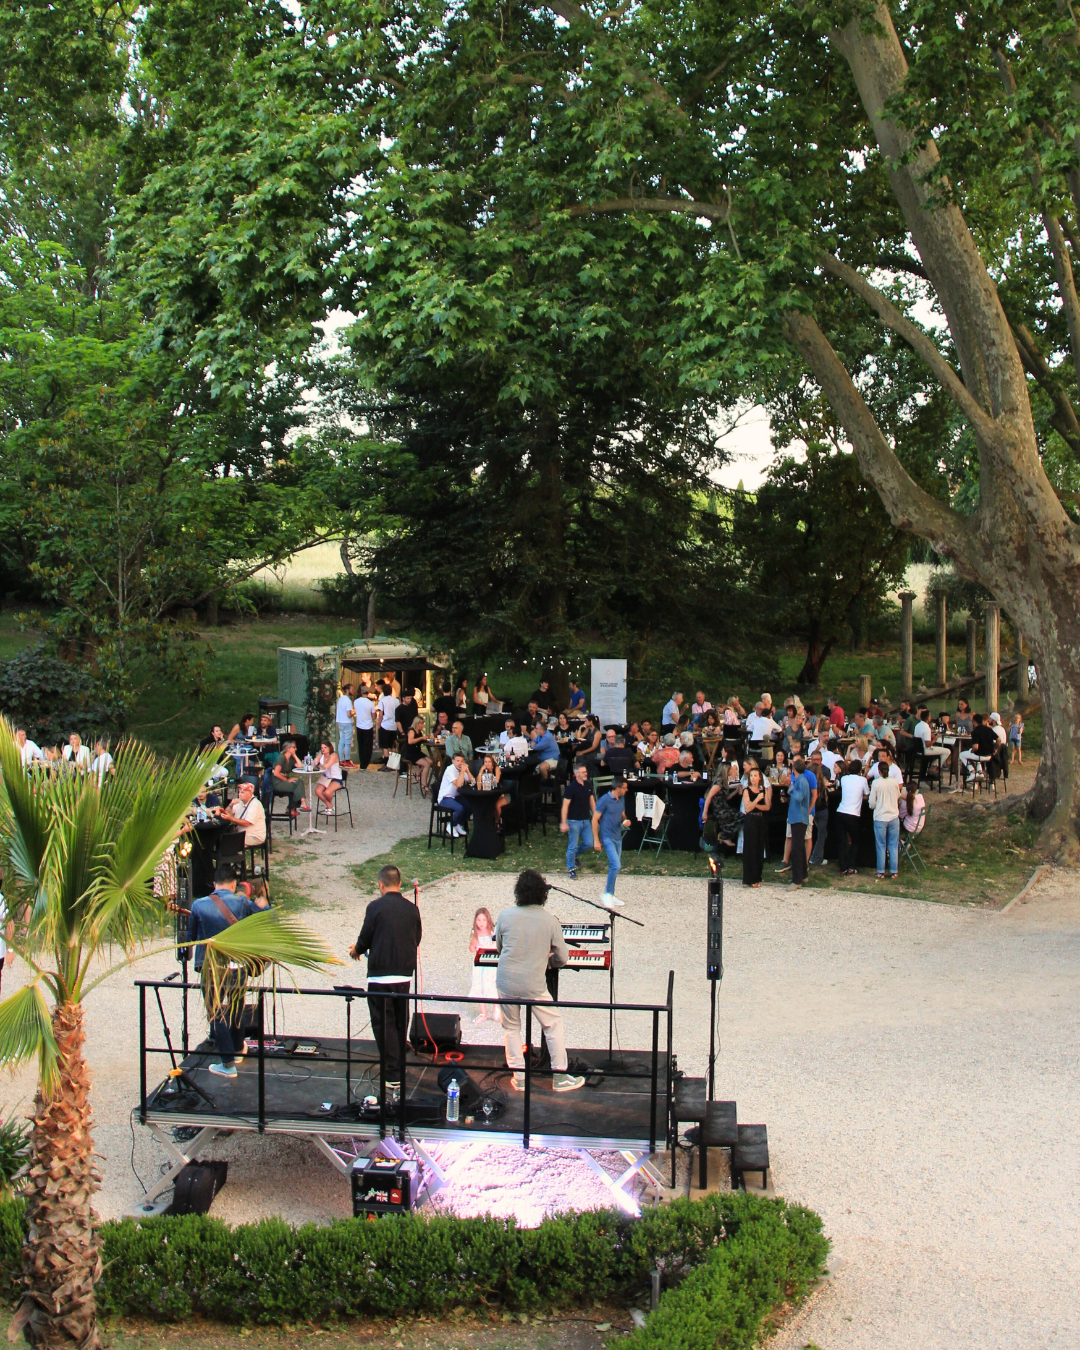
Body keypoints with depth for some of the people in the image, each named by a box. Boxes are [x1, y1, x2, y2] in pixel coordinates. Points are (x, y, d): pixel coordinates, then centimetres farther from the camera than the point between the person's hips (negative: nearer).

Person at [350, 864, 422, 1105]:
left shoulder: (375, 907, -11)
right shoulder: (412, 909, 2)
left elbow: (365, 939, -7)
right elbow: (417, 939, 10)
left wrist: (356, 950, 17)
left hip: (380, 977, -5)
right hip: (405, 975, 5)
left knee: (384, 1028, -1)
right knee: (400, 1027, 17)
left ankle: (393, 1083, -6)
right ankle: (400, 1076, 26)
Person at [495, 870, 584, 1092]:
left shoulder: (505, 916, -4)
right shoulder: (550, 921, -7)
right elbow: (562, 958, 0)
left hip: (506, 982, 2)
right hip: (534, 985, -2)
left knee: (511, 1027, 17)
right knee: (553, 1024, 15)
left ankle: (519, 1078, 18)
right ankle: (559, 1076, 17)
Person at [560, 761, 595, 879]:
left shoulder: (587, 785, 5)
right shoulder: (571, 787, -16)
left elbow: (591, 801, 16)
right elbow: (565, 805, -17)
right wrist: (563, 823, -20)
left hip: (586, 820, 6)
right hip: (574, 821, -6)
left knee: (588, 843, 7)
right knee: (573, 846, 1)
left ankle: (575, 855, 35)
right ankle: (571, 869, 16)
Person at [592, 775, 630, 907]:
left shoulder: (621, 799, 8)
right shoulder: (605, 800, -15)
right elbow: (595, 820, -12)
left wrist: (625, 821, 1)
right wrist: (596, 840, -14)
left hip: (617, 837, 8)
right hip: (607, 838, -8)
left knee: (615, 867, 11)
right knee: (616, 865, -17)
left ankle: (610, 896, 21)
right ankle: (607, 894, -6)